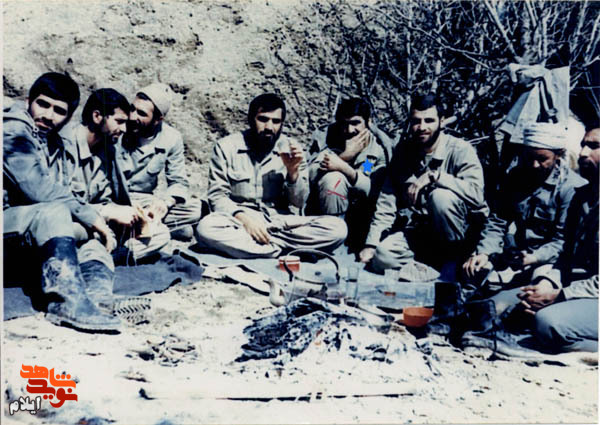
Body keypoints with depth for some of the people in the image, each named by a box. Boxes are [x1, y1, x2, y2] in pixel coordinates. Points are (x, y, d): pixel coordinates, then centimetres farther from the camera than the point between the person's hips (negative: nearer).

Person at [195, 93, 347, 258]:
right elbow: (217, 195, -3)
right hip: (240, 221, -2)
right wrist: (243, 218, -21)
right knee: (205, 228, -34)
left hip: (281, 221, 2)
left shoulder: (291, 149, 4)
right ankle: (278, 249, -21)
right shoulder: (226, 147, 0)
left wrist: (293, 171, -14)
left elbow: (299, 203, 4)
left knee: (337, 228, -22)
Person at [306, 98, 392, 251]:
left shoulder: (382, 146, -11)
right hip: (325, 212, -1)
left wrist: (344, 167, -34)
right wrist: (346, 155, -31)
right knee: (333, 179, -30)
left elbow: (376, 190, -23)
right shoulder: (325, 137, -10)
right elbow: (311, 175, -24)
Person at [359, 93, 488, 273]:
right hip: (418, 230, 3)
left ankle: (453, 258, -11)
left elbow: (476, 192, -30)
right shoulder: (403, 151, 3)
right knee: (383, 257, -22)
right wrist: (371, 244, -3)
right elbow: (386, 202, 3)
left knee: (441, 195, -33)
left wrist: (433, 176, -32)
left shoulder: (460, 150, -12)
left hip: (460, 229, -3)